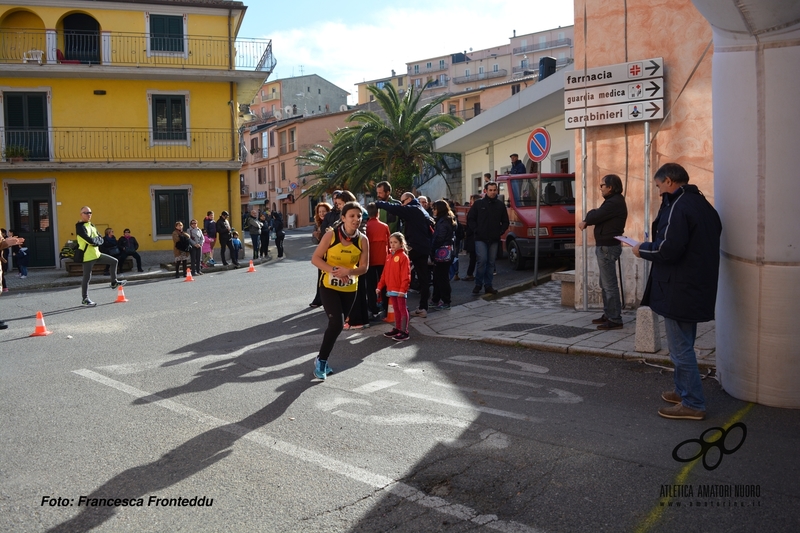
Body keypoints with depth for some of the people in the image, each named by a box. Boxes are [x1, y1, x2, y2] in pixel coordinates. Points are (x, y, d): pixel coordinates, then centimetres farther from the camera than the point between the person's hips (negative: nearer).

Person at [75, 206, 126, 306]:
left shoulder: (91, 225, 14)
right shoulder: (80, 227, -13)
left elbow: (101, 240, 8)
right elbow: (89, 240, -26)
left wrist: (95, 240, -13)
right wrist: (97, 239, -8)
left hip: (96, 253, 8)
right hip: (87, 256, -8)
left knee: (113, 261, 11)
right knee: (87, 277, -3)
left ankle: (114, 282, 23)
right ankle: (84, 299, 7)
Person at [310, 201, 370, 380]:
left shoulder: (363, 240, -8)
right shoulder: (331, 235, -16)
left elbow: (364, 267, -7)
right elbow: (315, 259, -13)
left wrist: (348, 272, -26)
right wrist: (334, 270, -26)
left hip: (350, 289, 4)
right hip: (329, 287, -4)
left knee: (336, 325, 11)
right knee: (337, 323, -16)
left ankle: (322, 360, 30)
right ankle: (321, 359, 3)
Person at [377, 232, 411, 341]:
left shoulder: (403, 256, -11)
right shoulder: (389, 256, 12)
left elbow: (406, 275, -16)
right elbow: (384, 273, 15)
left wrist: (403, 289, -21)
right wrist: (380, 286, 12)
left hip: (400, 289, -7)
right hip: (391, 288, 7)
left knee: (402, 309, -1)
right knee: (396, 309, 16)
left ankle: (404, 332, 2)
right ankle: (397, 329, 25)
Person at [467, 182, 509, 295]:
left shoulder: (500, 205, 10)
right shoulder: (478, 204, 1)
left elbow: (505, 221, 16)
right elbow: (470, 218, 3)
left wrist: (501, 231, 2)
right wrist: (476, 230, -5)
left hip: (494, 239, 3)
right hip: (481, 239, -3)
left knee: (491, 262, 5)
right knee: (482, 260, -12)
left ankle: (488, 285, 13)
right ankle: (478, 284, 3)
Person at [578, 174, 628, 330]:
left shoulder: (614, 203, -18)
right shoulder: (613, 201, 17)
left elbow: (596, 216, -18)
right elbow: (596, 214, 14)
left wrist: (585, 221, 3)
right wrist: (587, 221, -6)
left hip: (608, 247, -11)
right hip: (606, 246, 11)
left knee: (610, 285, -9)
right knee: (605, 284, 17)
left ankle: (615, 320, -6)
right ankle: (608, 315, 24)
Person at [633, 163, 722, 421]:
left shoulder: (677, 207, -19)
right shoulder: (703, 204, 13)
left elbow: (668, 250, -27)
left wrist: (643, 249, -8)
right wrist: (652, 247, 15)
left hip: (679, 291, -10)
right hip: (698, 289, 10)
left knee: (680, 348, -1)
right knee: (684, 345, 21)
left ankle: (693, 404, 5)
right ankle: (683, 391, 32)